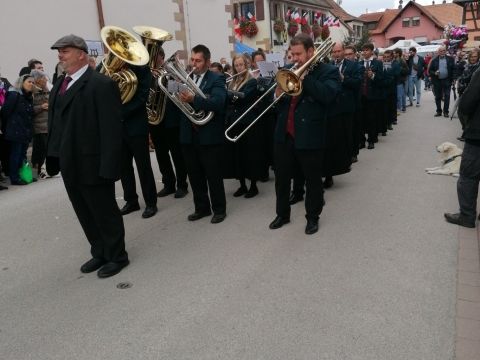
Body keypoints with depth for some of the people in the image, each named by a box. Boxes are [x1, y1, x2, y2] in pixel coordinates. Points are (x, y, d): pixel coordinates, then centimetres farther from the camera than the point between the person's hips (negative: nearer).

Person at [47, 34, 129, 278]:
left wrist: (108, 167, -23)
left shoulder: (101, 84, -13)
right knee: (85, 214, 18)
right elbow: (55, 123, 14)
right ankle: (100, 253, 34)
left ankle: (117, 256, 23)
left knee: (105, 213, 6)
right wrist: (54, 157, 8)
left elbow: (111, 128, -19)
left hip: (91, 164, -8)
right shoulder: (59, 84, 13)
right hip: (69, 165, 8)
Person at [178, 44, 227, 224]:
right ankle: (201, 207, 27)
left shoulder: (216, 79, -5)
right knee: (194, 175, 13)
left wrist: (193, 99, -34)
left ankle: (219, 209, 18)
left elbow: (218, 102, -23)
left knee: (213, 175, 4)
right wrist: (178, 97, -15)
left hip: (209, 135, -5)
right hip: (188, 135, 6)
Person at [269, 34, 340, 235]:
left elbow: (328, 95, -22)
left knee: (313, 180, 10)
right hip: (284, 135, 5)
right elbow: (279, 101, 15)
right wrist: (278, 94, -8)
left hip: (310, 137, -5)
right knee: (281, 178, 14)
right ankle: (282, 214, 31)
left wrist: (304, 77, -20)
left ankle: (313, 217, 27)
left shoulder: (328, 72, -4)